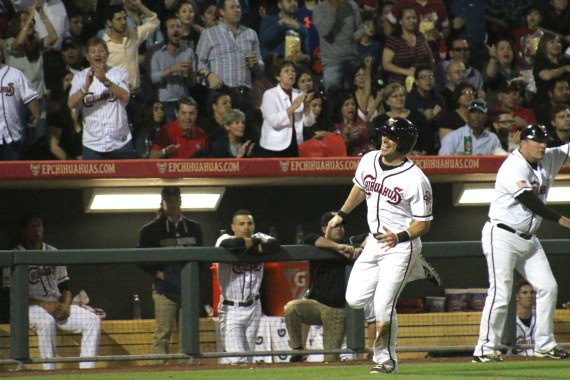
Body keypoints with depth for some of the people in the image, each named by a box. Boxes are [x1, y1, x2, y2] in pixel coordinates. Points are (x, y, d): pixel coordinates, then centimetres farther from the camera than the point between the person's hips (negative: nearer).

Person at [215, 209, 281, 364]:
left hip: (253, 308, 4)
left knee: (248, 358, 10)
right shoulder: (224, 238, -8)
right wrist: (255, 241, -16)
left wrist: (245, 246, -20)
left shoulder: (259, 237, 3)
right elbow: (230, 244, -33)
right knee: (237, 360, -13)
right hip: (231, 309, -4)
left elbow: (274, 245, -18)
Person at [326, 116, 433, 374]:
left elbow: (423, 223, -15)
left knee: (383, 307, -12)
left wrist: (399, 237, -30)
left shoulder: (415, 179, -19)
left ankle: (385, 360, 5)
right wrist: (341, 215, 29)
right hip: (374, 243, 7)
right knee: (354, 299, 0)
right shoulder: (369, 161, 0)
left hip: (401, 246, -7)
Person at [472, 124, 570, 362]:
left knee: (548, 287, 6)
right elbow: (529, 200, -25)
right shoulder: (514, 166, -17)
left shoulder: (548, 160, 8)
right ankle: (485, 349, -6)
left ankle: (544, 345, 15)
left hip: (528, 239, 8)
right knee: (500, 294, -10)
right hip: (502, 237, -8)